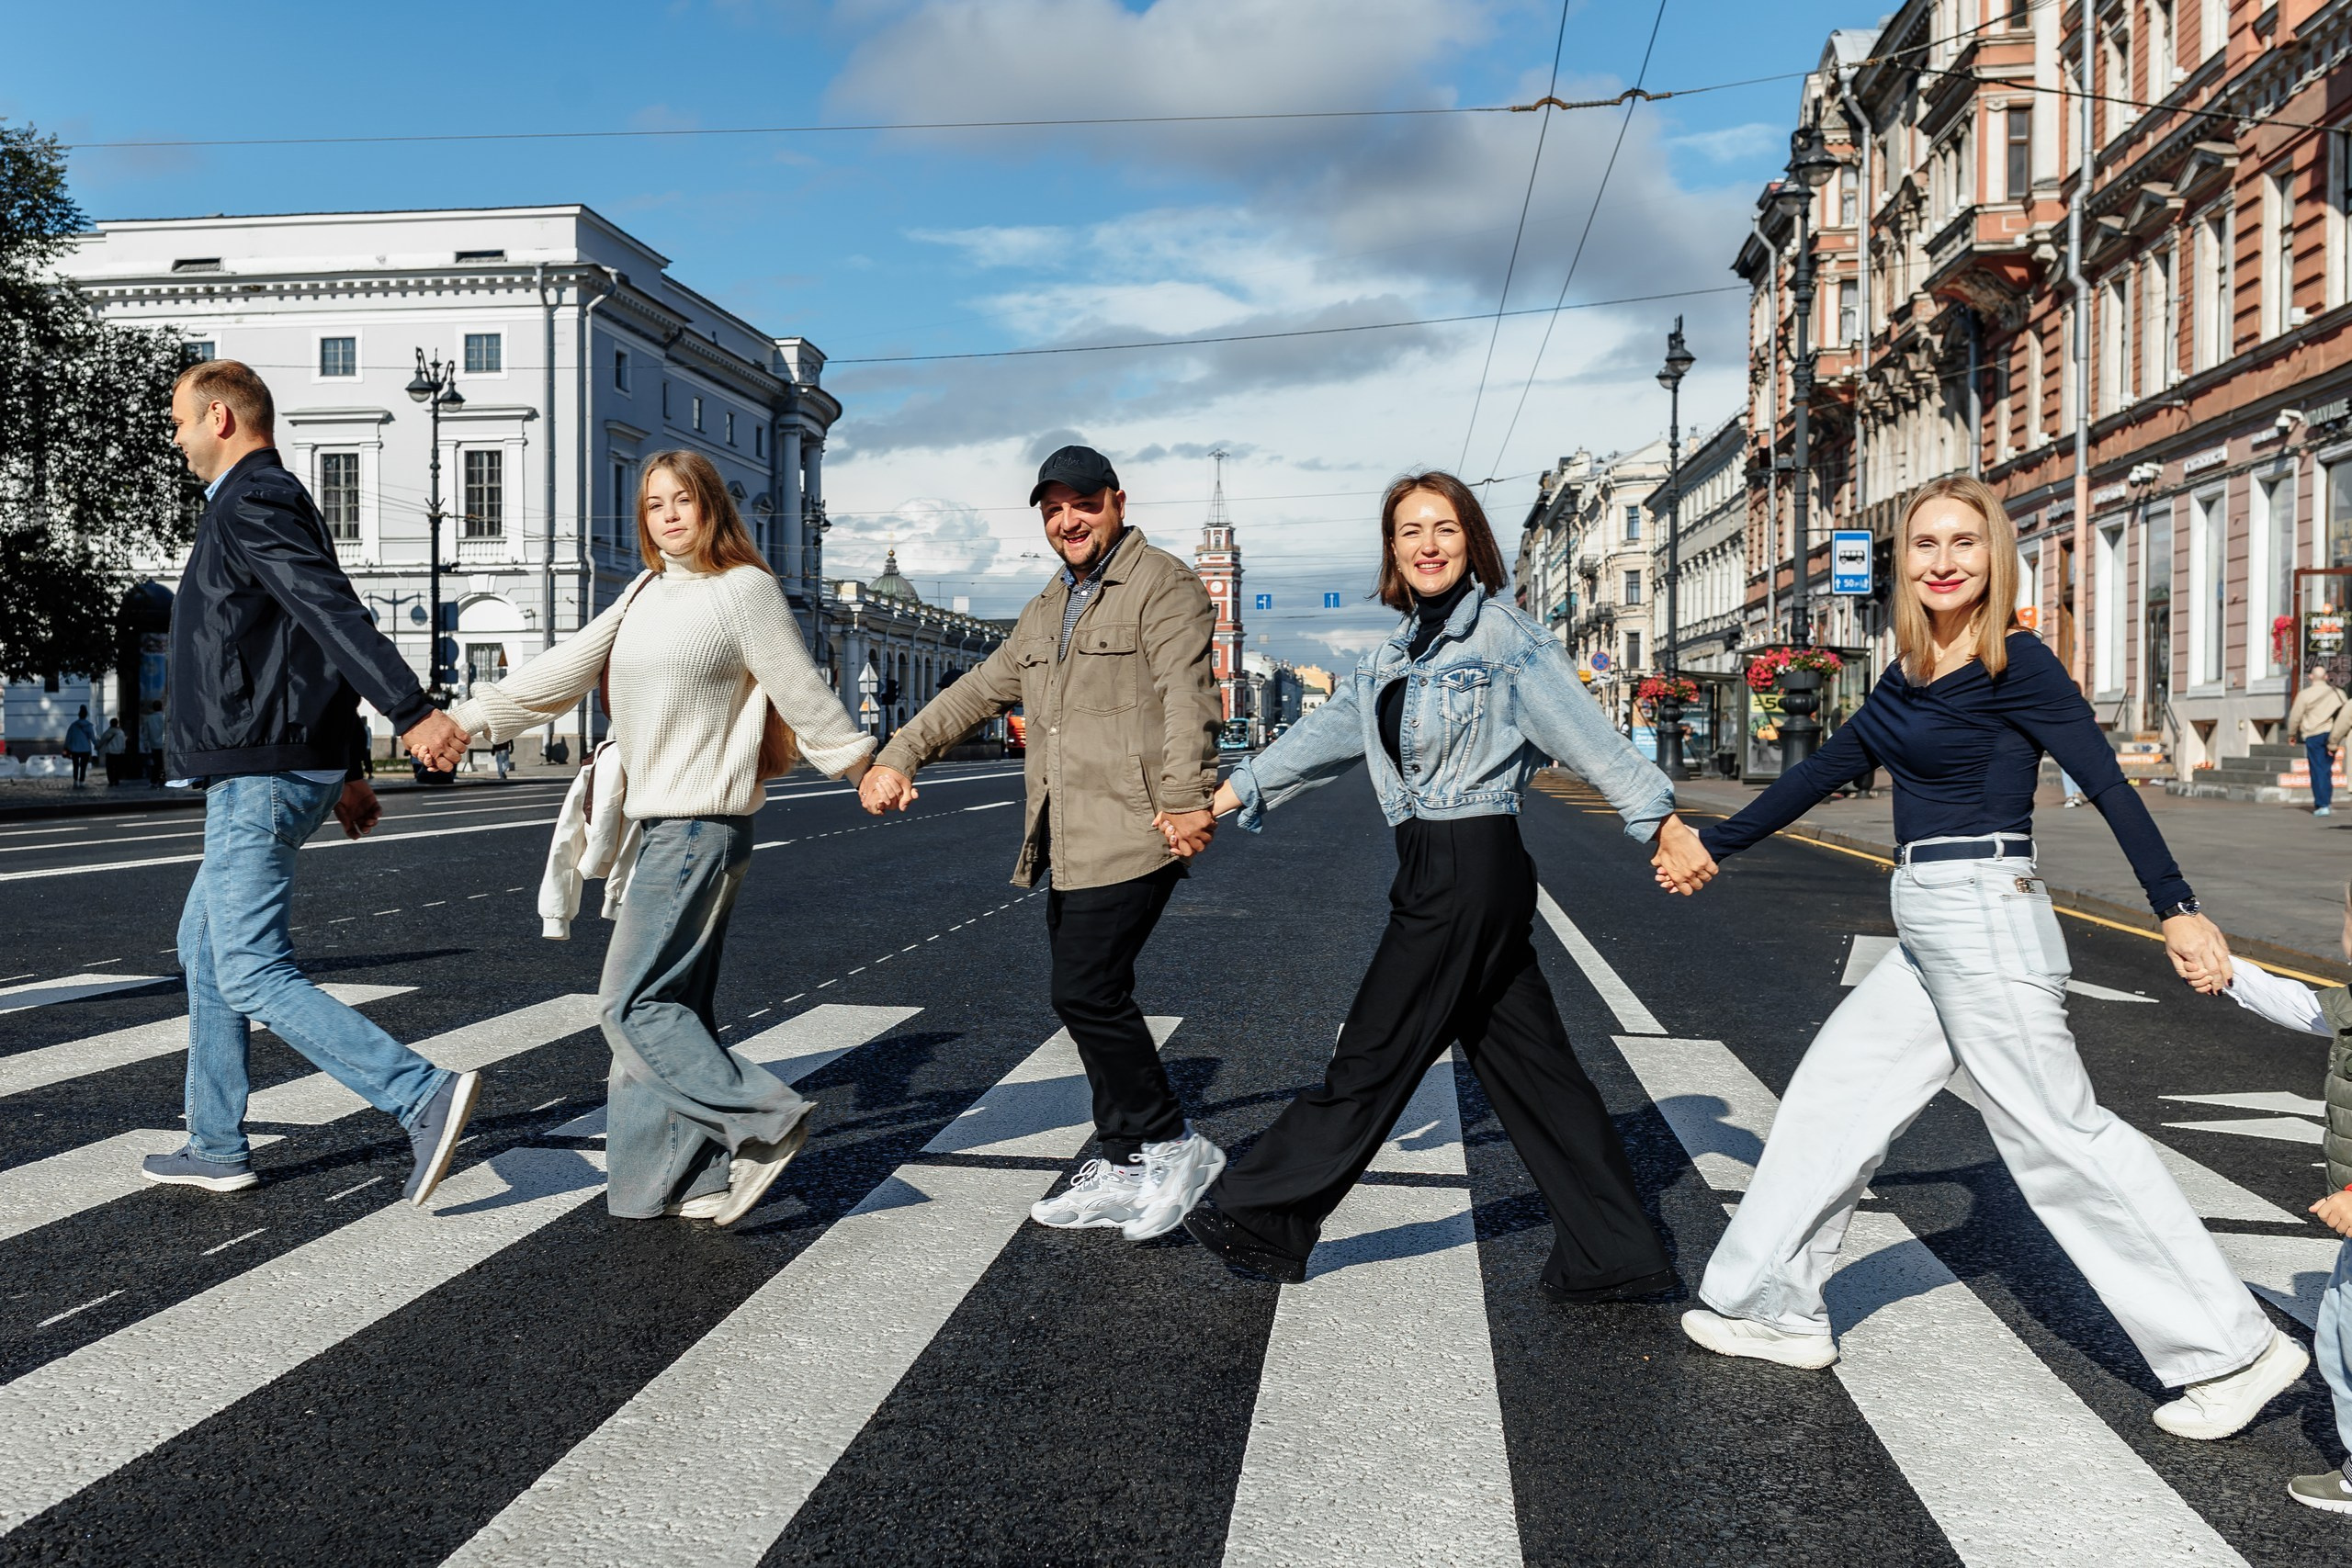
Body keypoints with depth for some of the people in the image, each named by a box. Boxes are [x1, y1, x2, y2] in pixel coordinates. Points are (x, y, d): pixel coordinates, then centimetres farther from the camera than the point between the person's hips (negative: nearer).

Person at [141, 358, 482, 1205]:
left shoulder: (250, 503, -11)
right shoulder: (274, 502, 21)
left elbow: (332, 613, -26)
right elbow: (316, 643, 22)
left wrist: (412, 712, -38)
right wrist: (344, 769, 23)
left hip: (261, 777, -11)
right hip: (260, 775, 11)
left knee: (251, 974, -13)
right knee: (204, 947, 19)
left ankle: (425, 1094, -20)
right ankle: (215, 1148, 26)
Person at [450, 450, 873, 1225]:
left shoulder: (745, 588, -7)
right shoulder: (649, 593, 16)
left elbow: (803, 692, -3)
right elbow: (569, 667, 16)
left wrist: (863, 767, 2)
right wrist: (469, 717, 14)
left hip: (700, 826, -9)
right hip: (659, 822, 9)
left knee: (633, 1003, -10)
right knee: (671, 1004, 9)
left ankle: (763, 1120, -7)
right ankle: (684, 1178, 15)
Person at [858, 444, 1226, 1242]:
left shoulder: (1162, 585, -5)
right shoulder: (1046, 611, 22)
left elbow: (1187, 696, -17)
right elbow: (977, 691, 25)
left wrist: (1185, 802, -27)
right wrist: (897, 757, 17)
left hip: (1132, 835, -9)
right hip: (1069, 844, 9)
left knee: (1087, 993, -11)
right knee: (1094, 999, 11)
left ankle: (1170, 1143, 5)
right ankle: (1123, 1167, 21)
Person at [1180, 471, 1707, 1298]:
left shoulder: (1502, 632, -6)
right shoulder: (1394, 656, 16)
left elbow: (1587, 732, -12)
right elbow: (1325, 733, 14)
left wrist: (1666, 824, -18)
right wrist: (1222, 798, 9)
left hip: (1471, 869, -8)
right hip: (1437, 874, 8)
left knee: (1374, 1053, 2)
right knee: (1529, 1065, 10)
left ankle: (1260, 1216, 14)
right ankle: (1616, 1255, 17)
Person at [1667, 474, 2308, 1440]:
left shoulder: (2014, 664, -9)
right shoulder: (1911, 677, 13)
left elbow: (2108, 784, -14)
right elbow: (1825, 771, 20)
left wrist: (2177, 910, -21)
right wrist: (1712, 845, 23)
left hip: (1986, 925, -8)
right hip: (1929, 939, 9)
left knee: (2056, 1133, -4)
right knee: (1831, 1100, 11)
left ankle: (2232, 1352, 8)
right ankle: (1777, 1311, 23)